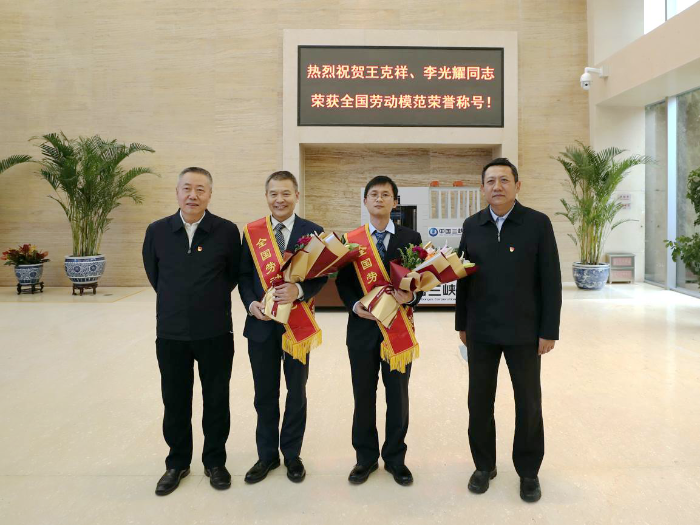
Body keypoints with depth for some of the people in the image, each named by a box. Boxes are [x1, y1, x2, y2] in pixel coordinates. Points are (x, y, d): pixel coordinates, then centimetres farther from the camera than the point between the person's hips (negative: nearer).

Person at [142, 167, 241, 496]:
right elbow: (153, 272, 13)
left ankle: (215, 461, 29)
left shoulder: (227, 231, -7)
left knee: (216, 400, 10)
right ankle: (177, 463, 32)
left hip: (215, 333, -1)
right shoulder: (157, 231, -2)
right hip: (170, 333, 2)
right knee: (175, 401, 13)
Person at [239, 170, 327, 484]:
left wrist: (299, 291, -23)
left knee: (297, 392, 12)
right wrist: (251, 303, -12)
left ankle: (292, 454, 29)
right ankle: (267, 455, 29)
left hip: (298, 323, -1)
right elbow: (244, 275, 5)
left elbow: (322, 275, -4)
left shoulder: (313, 231, -3)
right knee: (265, 394, 12)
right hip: (261, 324, 2)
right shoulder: (252, 232, 3)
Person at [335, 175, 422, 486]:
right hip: (363, 327, 1)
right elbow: (343, 282, 3)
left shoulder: (411, 238, 3)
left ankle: (395, 458, 27)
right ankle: (366, 458, 28)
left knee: (398, 396, 10)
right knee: (363, 396, 11)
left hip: (399, 327, 0)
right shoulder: (350, 240, 4)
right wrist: (355, 305, -15)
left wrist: (411, 297, -20)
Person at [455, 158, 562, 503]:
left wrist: (549, 331, -8)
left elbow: (551, 281, -6)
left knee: (528, 403, 9)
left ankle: (528, 471, 27)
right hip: (481, 331, 3)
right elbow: (463, 278, 7)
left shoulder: (538, 223, -6)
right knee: (479, 400, 10)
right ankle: (484, 465, 29)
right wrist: (461, 323, 8)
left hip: (524, 331, -2)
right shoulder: (471, 226, 4)